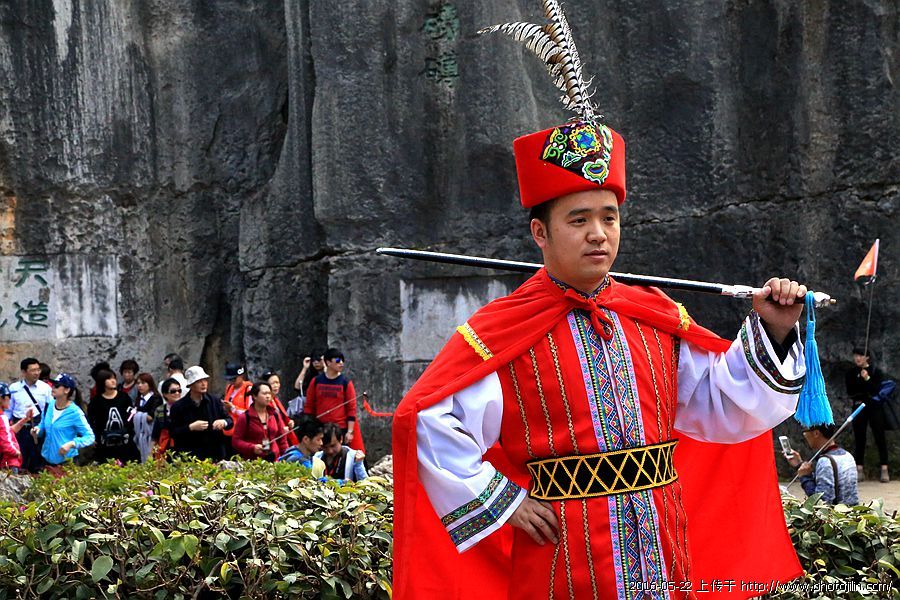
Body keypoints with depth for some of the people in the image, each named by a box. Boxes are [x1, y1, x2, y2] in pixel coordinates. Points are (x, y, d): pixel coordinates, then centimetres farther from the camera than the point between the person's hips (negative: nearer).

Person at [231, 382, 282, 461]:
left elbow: (281, 439, 18)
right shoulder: (244, 417, 0)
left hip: (274, 461, 4)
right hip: (252, 461, -3)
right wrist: (252, 448, -17)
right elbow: (236, 441, -2)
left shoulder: (274, 415, 13)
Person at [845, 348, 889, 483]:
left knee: (879, 437, -4)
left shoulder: (875, 371, 0)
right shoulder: (851, 373, 6)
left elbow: (879, 390, -10)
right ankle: (859, 470, 7)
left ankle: (884, 470, -4)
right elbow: (850, 391, -1)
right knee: (859, 439, 3)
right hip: (859, 408, 2)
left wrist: (867, 379, -19)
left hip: (875, 407, -2)